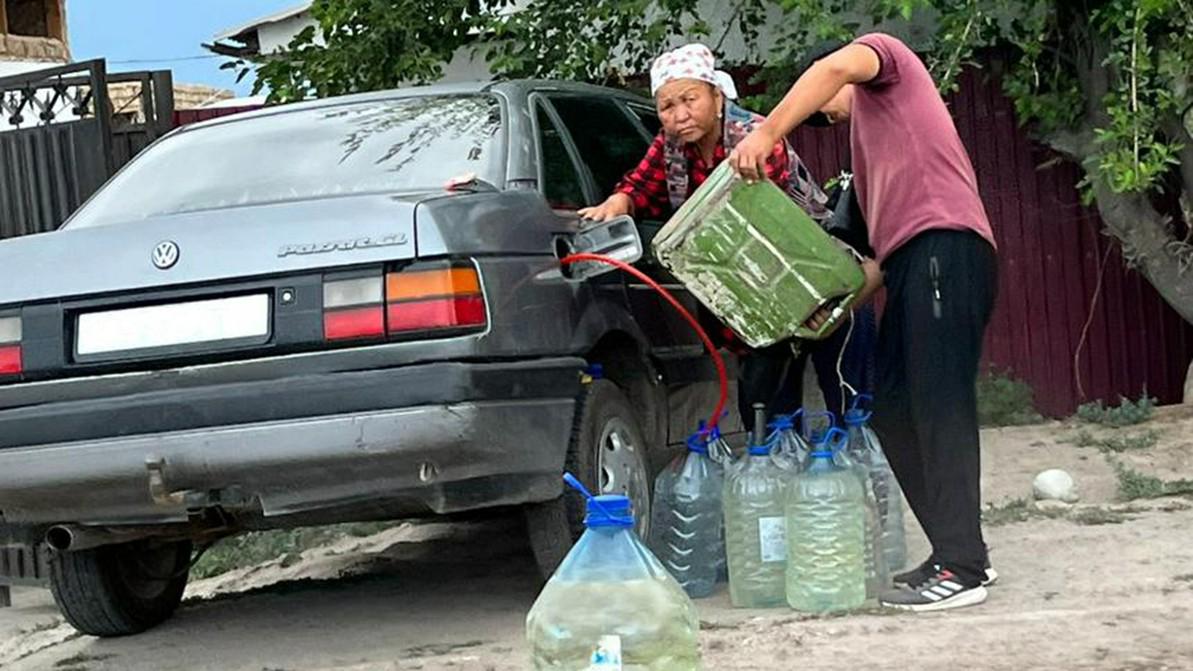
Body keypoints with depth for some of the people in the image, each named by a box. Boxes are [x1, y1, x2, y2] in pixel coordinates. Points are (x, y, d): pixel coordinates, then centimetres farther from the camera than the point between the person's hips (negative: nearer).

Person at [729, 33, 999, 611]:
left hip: (944, 246, -10)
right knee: (896, 416, 7)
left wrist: (765, 133, -19)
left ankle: (961, 568, -16)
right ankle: (955, 554, 9)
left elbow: (836, 67, -13)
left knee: (940, 409, -13)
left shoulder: (883, 54, 14)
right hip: (911, 262, 10)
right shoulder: (868, 133, 36)